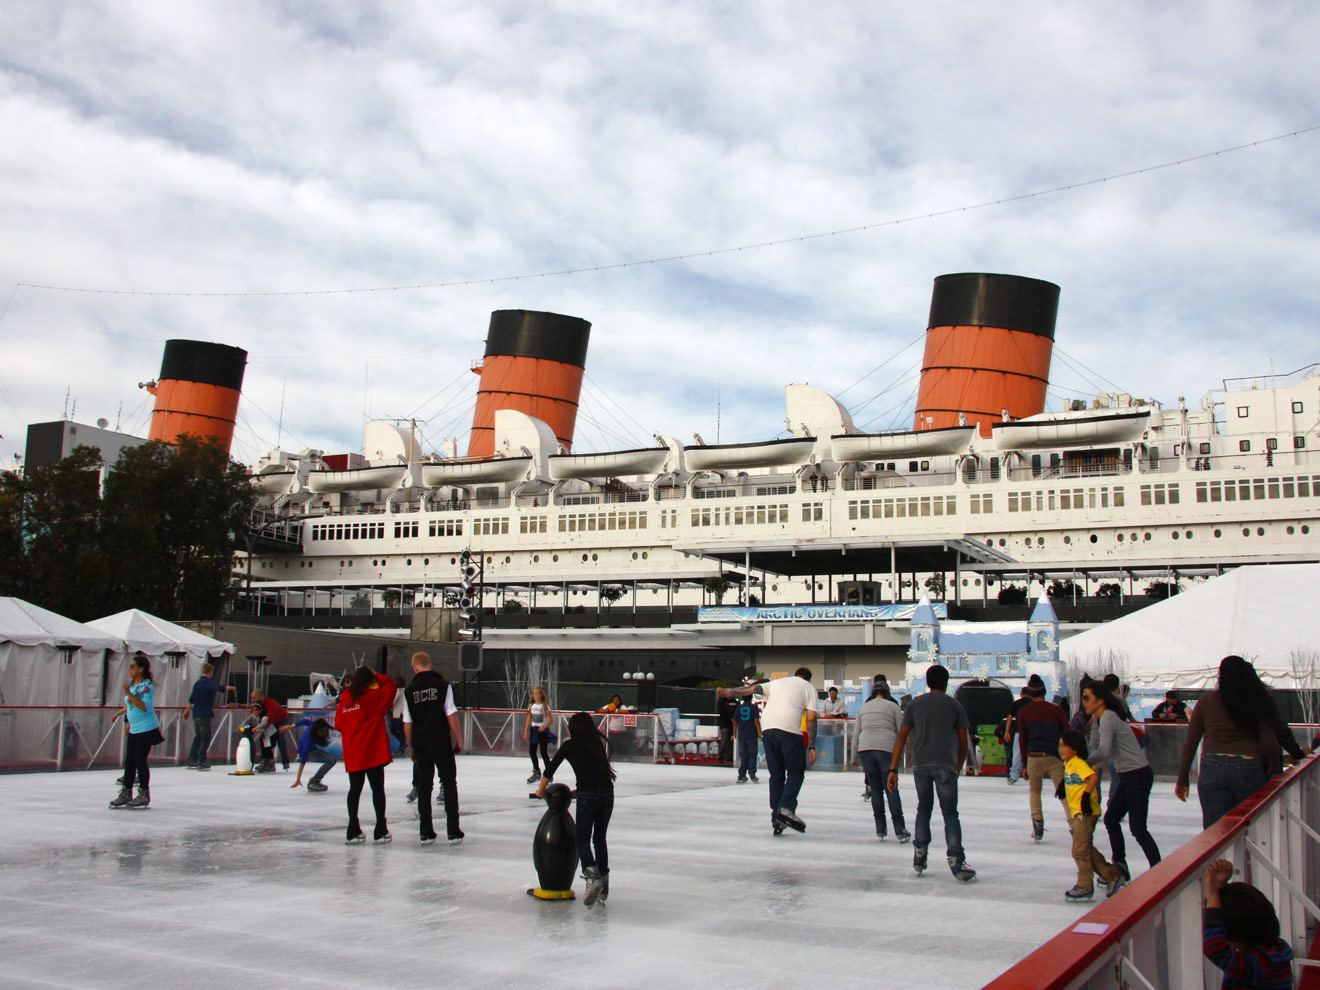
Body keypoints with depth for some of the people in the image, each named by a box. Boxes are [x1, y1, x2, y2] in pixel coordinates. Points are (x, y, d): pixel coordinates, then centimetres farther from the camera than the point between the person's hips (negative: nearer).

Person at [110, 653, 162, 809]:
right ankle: (126, 793, 14)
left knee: (139, 759, -6)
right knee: (129, 760, 8)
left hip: (147, 729, -8)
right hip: (134, 729, 8)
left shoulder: (147, 685, -14)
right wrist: (129, 722, 26)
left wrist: (129, 694, -29)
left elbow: (144, 707, -25)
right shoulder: (132, 684, 13)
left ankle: (144, 794, 4)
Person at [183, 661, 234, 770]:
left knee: (197, 738, 14)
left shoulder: (197, 683, 14)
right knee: (205, 738, -5)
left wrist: (187, 710, 36)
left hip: (196, 715, 8)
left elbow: (191, 699, 23)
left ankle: (191, 761, 15)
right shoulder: (208, 682, -10)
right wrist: (230, 688, -10)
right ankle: (201, 762, -9)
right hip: (204, 714, -8)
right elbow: (220, 689, -27)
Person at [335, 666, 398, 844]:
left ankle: (353, 831, 12)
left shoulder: (344, 701, 4)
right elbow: (390, 685, -1)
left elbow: (339, 725, 10)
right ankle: (381, 830, 4)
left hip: (351, 753, 5)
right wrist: (377, 676, 11)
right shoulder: (373, 697, -10)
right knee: (378, 788, 3)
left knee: (355, 789, 12)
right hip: (373, 752, -5)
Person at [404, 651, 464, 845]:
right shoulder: (443, 685, -6)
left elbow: (407, 723, 4)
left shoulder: (409, 691, 2)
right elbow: (451, 715, -9)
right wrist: (459, 739, -2)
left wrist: (411, 747, 14)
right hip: (442, 742, -2)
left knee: (424, 786, 9)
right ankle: (453, 832, 1)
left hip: (420, 744, 2)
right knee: (449, 784, 5)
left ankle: (426, 833, 8)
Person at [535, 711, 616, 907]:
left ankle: (592, 876, -19)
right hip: (607, 792, 4)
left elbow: (550, 769, 8)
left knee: (583, 839, 4)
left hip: (587, 795, -4)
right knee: (600, 839, 17)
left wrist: (541, 791, 22)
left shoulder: (570, 745, 5)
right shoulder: (598, 743, 16)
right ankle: (603, 880, 15)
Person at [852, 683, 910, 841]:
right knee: (891, 788, 2)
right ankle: (899, 828, -2)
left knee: (875, 788, 12)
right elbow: (901, 731, 5)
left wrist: (855, 757, 21)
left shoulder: (863, 708, 17)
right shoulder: (892, 706, 7)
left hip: (865, 749, 3)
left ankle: (880, 827, 10)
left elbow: (856, 733, 16)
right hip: (887, 749, -3)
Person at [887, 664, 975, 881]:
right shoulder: (954, 705, 9)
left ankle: (919, 855, 10)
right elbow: (963, 742, 8)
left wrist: (893, 769, 5)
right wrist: (958, 769, 20)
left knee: (924, 808, 19)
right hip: (945, 765, -2)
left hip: (920, 765, 2)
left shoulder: (915, 704, 13)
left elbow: (901, 737, 6)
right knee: (950, 814, 2)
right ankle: (956, 859, -13)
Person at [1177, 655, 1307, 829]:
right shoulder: (1256, 701, 4)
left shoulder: (1207, 700, 6)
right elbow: (1269, 742, 0)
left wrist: (1182, 778, 12)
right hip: (1249, 769, 0)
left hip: (1212, 767, 1)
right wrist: (1275, 769, 16)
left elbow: (1190, 743, 7)